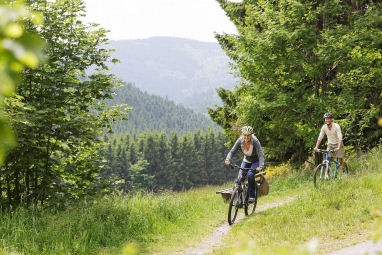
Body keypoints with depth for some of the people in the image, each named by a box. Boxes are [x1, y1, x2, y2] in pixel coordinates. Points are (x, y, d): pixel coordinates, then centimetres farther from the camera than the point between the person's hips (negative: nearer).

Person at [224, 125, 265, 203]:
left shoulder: (255, 141, -30)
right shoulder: (240, 141, -20)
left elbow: (260, 155, -37)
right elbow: (232, 151, -21)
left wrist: (260, 166, -53)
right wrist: (227, 159, -42)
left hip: (256, 162, -4)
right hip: (246, 161, 4)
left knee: (250, 174, -30)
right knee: (240, 177, -17)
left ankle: (251, 196, -19)